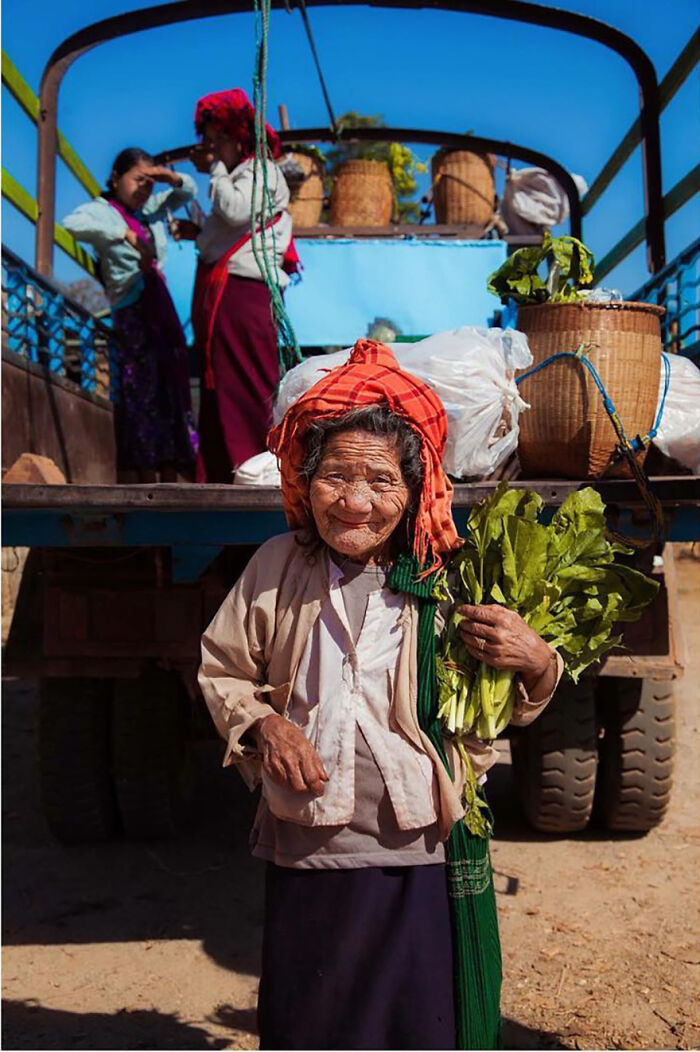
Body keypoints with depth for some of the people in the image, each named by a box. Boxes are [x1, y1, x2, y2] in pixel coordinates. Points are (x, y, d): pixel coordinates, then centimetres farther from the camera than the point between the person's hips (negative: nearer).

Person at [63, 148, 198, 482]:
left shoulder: (152, 207, 17)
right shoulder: (102, 209, -2)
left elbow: (188, 192, 25)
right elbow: (73, 223, -22)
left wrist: (172, 177, 4)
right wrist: (126, 235, -27)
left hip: (161, 309, 7)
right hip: (131, 310, -7)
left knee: (171, 389, 4)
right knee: (141, 394, -11)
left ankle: (169, 481, 9)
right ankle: (144, 478, -9)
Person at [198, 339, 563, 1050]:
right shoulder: (277, 568, -4)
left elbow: (500, 714, -1)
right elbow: (222, 668, 9)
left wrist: (538, 664, -22)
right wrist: (260, 724, -9)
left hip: (424, 858, -1)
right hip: (305, 853, 2)